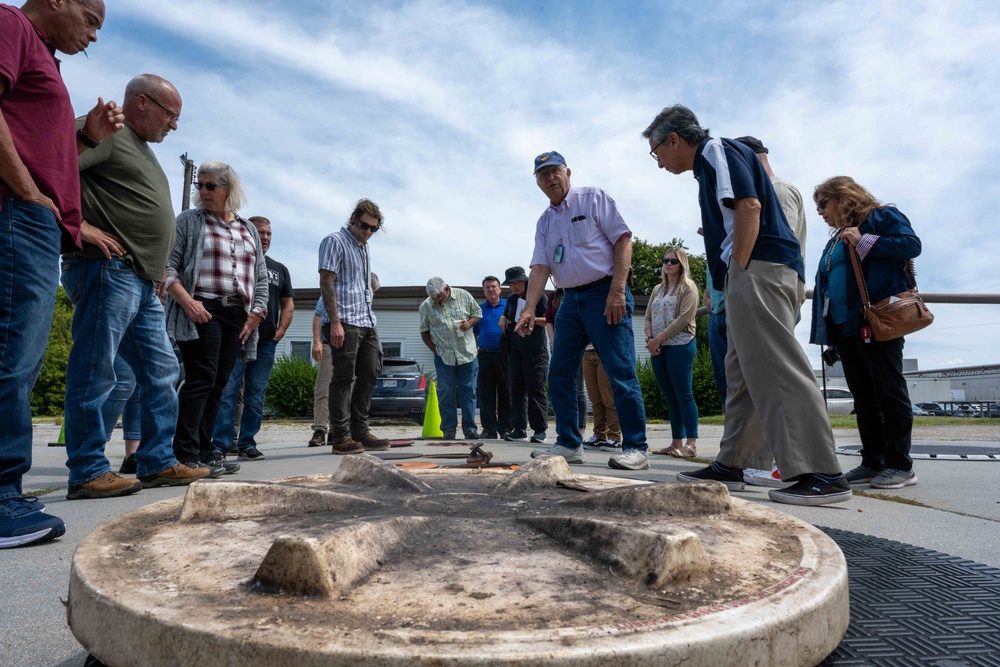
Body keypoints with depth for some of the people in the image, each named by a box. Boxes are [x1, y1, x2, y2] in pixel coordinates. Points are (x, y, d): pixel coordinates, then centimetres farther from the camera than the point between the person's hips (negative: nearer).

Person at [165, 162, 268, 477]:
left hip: (238, 317, 5)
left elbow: (261, 277, 19)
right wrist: (187, 301, -15)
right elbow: (168, 265, -2)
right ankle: (186, 455, -8)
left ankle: (204, 450, 12)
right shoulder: (189, 221, 6)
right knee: (201, 380, -11)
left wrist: (256, 313, 7)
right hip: (202, 312, -5)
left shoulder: (249, 229, 20)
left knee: (218, 385, 6)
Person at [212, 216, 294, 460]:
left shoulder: (279, 269, 18)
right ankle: (220, 444, -5)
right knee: (227, 391, -8)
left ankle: (247, 443, 11)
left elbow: (288, 304, 19)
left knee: (256, 396, 6)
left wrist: (280, 331, 5)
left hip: (266, 342, 4)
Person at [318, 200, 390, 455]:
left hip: (367, 321, 8)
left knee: (370, 374, 8)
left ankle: (360, 431, 16)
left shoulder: (364, 247, 21)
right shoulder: (335, 242, -4)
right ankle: (341, 436, 2)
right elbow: (327, 282, -12)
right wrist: (335, 322, -19)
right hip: (345, 323, -8)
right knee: (344, 377, -5)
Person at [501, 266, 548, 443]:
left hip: (535, 351, -6)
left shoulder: (538, 296, -2)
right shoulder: (512, 299, 16)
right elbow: (506, 316, 31)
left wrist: (532, 319, -21)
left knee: (535, 389, -6)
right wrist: (503, 320, 8)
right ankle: (519, 428, 8)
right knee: (517, 388, 4)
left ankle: (540, 429, -1)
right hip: (515, 350, 6)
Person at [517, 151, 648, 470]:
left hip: (604, 293, -7)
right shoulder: (544, 222, 16)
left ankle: (635, 448, -1)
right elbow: (540, 267, 6)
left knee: (620, 373, -9)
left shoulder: (593, 198, 0)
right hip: (571, 299, 7)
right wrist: (529, 308, -9)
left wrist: (617, 290, -17)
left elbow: (622, 240, -8)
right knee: (559, 374, 6)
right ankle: (569, 444, 16)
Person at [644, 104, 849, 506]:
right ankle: (731, 464, 15)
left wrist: (737, 269, -17)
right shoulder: (709, 165, 28)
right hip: (750, 277, 11)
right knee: (743, 373, 9)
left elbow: (749, 205, -16)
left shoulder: (718, 150, 0)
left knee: (777, 369, -14)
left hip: (758, 270, -11)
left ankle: (822, 474, -14)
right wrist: (731, 283, 15)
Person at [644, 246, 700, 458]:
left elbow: (684, 318, -11)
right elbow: (648, 317, 15)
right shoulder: (657, 289, 20)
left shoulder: (688, 287, 0)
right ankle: (676, 442, 9)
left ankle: (691, 444, -7)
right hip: (658, 348, 6)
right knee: (671, 397, 6)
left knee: (683, 395, -9)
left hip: (680, 345, -6)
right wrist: (650, 338, -4)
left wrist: (659, 338, -15)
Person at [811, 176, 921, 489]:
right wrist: (826, 330, 17)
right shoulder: (836, 239, 23)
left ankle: (900, 465, 3)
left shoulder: (882, 216, 2)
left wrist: (864, 242, -15)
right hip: (844, 327, 8)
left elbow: (911, 244, -13)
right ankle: (873, 463, 14)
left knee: (889, 391, -3)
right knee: (863, 397, 8)